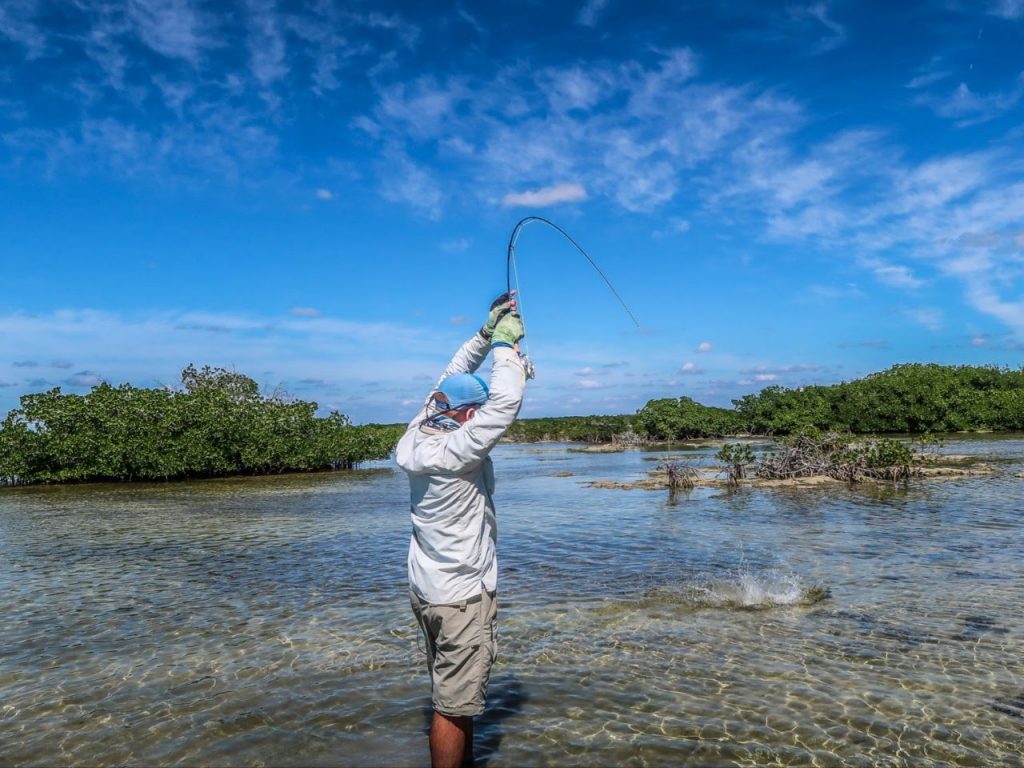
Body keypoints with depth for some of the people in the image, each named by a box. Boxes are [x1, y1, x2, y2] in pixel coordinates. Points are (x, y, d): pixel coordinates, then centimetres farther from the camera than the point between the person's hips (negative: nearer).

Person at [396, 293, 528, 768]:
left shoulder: (416, 436, 0)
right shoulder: (456, 451, -24)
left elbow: (453, 379, 10)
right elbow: (507, 401, -27)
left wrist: (487, 332, 7)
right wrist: (505, 343, -13)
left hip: (428, 587, 10)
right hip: (461, 593, -10)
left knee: (455, 693, 23)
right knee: (454, 705, 1)